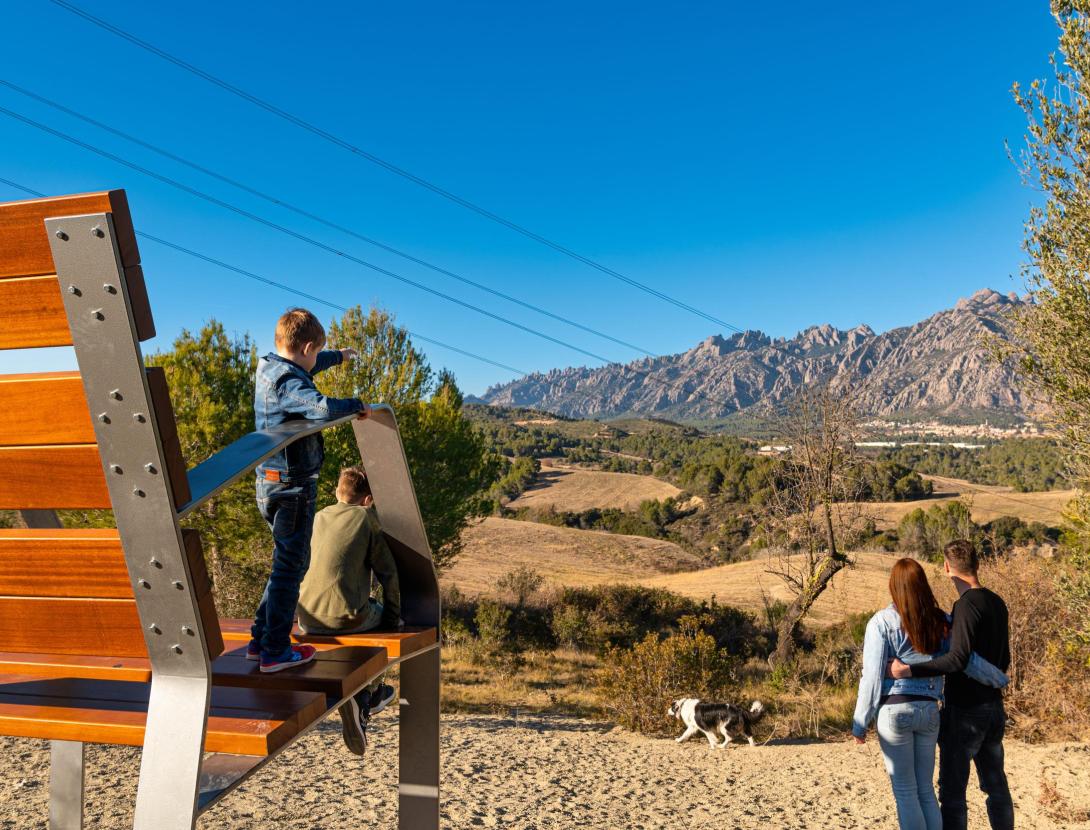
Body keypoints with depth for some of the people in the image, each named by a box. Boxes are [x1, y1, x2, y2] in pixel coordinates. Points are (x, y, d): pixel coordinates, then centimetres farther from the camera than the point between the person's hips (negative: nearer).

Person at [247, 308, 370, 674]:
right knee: (289, 565, 0)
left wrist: (338, 356, 46)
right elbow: (323, 407, -40)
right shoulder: (290, 382, -21)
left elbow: (304, 369, 31)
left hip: (269, 484, 10)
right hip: (292, 486, -10)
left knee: (290, 561, 20)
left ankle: (261, 638, 26)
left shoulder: (267, 367, 9)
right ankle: (275, 651, 7)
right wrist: (357, 404, -20)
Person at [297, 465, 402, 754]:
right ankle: (370, 691, 30)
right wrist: (393, 617, 12)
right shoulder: (366, 517, 0)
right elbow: (387, 573, -1)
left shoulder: (320, 517, 14)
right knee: (382, 618, 27)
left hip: (309, 620, 5)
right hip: (346, 616, -5)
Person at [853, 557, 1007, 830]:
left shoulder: (881, 622, -8)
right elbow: (966, 658, -4)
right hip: (929, 710, 4)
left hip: (895, 710, -4)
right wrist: (1000, 679, 15)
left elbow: (872, 676, -9)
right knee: (925, 789, 16)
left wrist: (860, 724, -3)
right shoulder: (941, 621, 3)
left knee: (905, 792, 5)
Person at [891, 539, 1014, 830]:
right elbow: (1003, 660, 16)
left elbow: (959, 658, -29)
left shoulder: (967, 604, -18)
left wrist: (911, 670, -29)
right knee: (995, 783, 17)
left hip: (965, 711, -8)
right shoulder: (997, 603, 7)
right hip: (994, 707, 8)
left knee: (952, 789, -1)